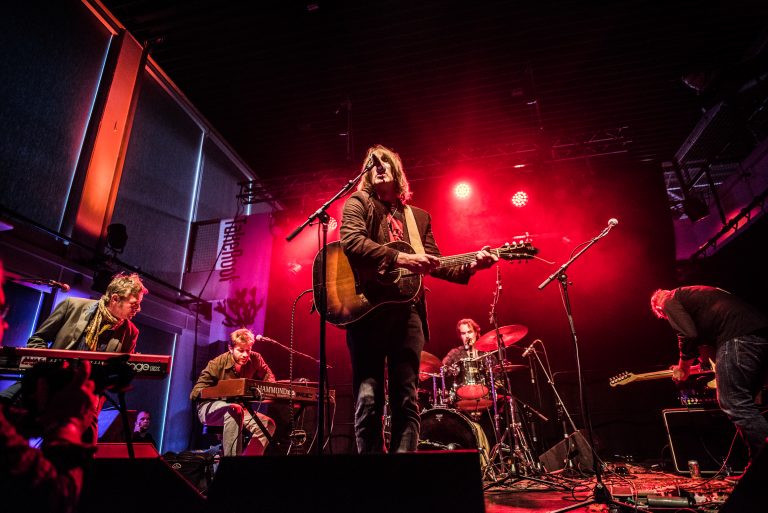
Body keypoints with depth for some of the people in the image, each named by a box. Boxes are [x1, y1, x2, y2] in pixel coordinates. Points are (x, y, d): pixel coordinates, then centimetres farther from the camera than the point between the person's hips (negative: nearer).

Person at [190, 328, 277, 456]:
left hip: (238, 409, 5)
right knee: (234, 410, -39)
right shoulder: (218, 363, -16)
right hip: (209, 407, -4)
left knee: (268, 424, -16)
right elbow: (196, 391, -15)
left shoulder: (255, 359, -7)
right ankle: (232, 454, -34)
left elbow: (269, 377, 10)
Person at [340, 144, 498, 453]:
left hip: (407, 312, 4)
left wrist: (469, 266, -2)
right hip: (365, 307, -3)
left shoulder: (419, 217, 23)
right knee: (368, 400, -5)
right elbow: (351, 242, -10)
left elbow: (434, 262, 15)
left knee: (407, 401, 2)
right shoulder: (358, 203, 10)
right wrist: (401, 259, -20)